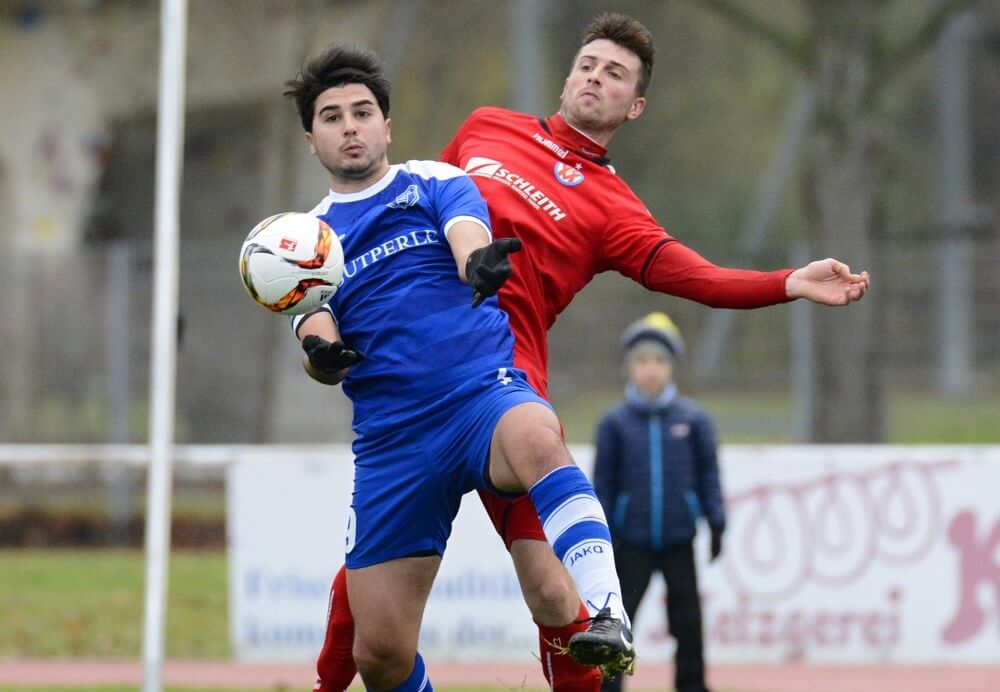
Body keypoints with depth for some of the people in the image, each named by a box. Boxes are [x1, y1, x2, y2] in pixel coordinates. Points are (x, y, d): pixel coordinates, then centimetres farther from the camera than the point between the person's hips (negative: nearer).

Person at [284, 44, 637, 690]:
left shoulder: (434, 183, 11)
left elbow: (466, 233, -12)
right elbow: (319, 356, 8)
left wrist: (478, 260, -37)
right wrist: (320, 351, -18)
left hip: (486, 393, -3)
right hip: (390, 438, 3)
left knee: (537, 442, -40)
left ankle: (606, 617, -54)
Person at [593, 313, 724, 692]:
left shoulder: (693, 419, 1)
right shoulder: (615, 422, 0)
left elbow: (708, 473, 6)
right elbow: (603, 482, 3)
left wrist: (716, 523, 2)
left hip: (679, 540, 1)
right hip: (632, 542, -1)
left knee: (687, 620, 7)